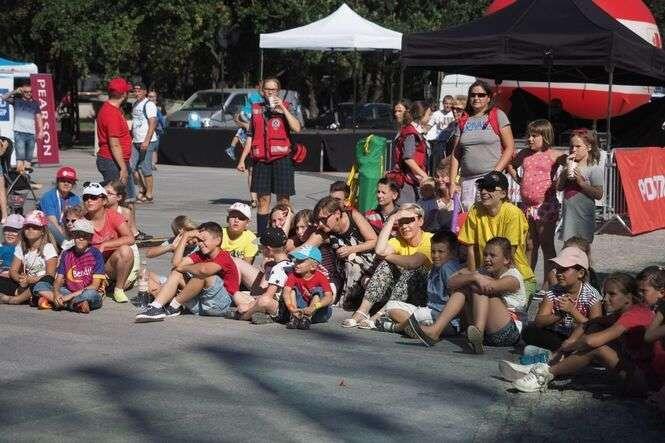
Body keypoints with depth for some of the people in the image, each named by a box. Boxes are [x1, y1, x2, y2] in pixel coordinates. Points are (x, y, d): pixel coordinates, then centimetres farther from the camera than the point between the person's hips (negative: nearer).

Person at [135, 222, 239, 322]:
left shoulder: (224, 257, -12)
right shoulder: (200, 255, 14)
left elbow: (203, 270, -33)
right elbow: (177, 263, -2)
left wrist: (183, 268, -13)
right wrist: (185, 236, 0)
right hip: (200, 305, 8)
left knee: (204, 274, -30)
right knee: (176, 272, -1)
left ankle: (175, 305, -17)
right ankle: (156, 306, -22)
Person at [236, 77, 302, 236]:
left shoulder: (285, 107, 5)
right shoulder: (256, 109, 14)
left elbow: (296, 128, -11)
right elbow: (250, 136, 17)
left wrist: (282, 108, -13)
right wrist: (242, 159, 12)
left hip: (281, 158, -3)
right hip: (261, 159, 3)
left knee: (283, 199, -3)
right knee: (263, 199, 4)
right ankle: (261, 236, 8)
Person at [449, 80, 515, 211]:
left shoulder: (498, 116, 4)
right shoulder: (463, 121, 15)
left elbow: (510, 148, -1)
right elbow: (456, 154, 14)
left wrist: (495, 173, -10)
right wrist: (452, 182, 6)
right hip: (467, 179, 4)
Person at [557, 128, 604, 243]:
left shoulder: (594, 169, -8)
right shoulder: (571, 165, 11)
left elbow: (598, 194, -15)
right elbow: (559, 187, 6)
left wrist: (581, 182, -21)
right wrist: (566, 170, -6)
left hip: (583, 215, -6)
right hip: (568, 214, 6)